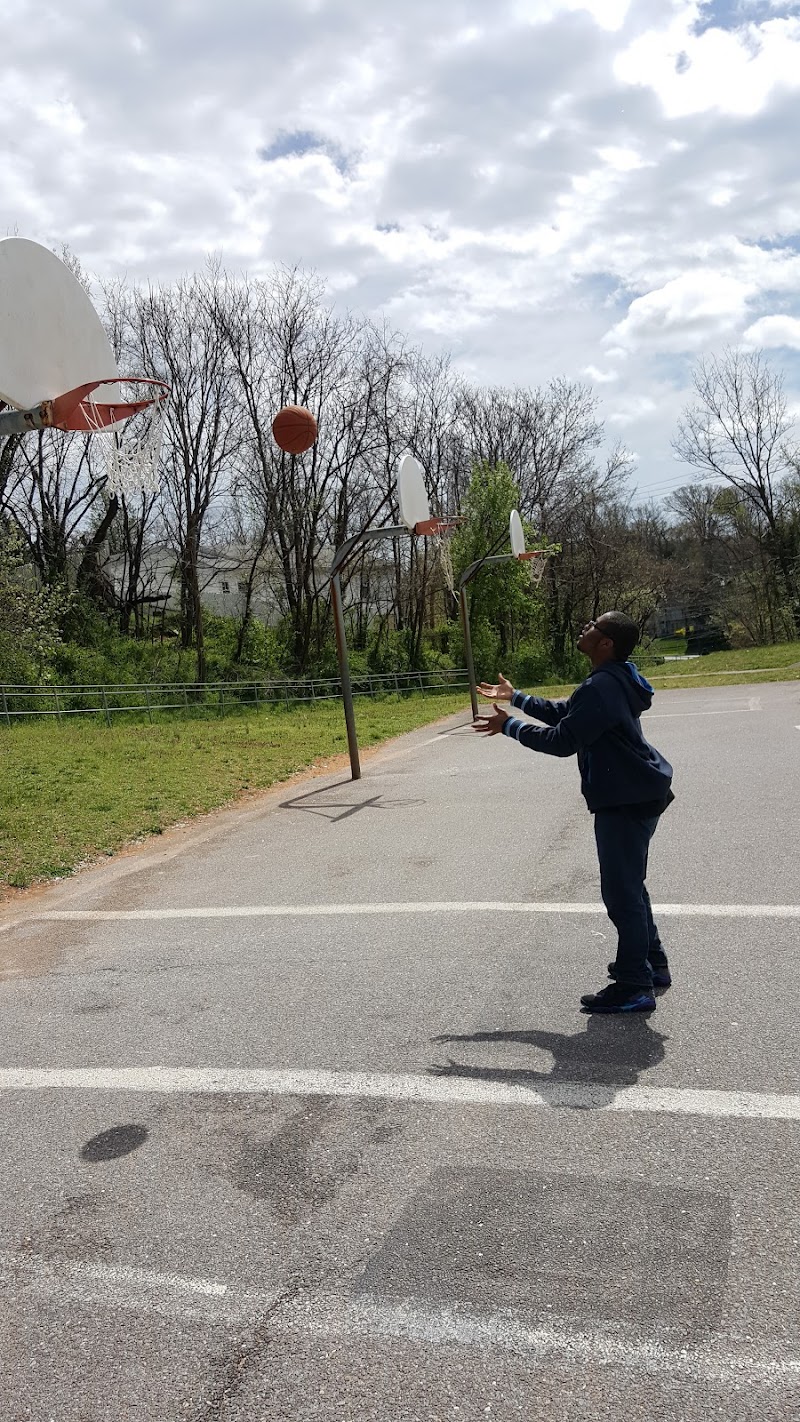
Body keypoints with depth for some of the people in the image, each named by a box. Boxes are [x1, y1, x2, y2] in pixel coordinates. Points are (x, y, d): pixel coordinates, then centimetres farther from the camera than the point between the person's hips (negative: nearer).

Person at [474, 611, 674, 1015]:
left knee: (621, 891, -4)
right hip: (636, 795, 11)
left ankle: (633, 988, 5)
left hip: (626, 800, -11)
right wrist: (515, 697, 24)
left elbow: (562, 740, -21)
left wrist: (510, 727, -10)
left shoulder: (602, 687, -23)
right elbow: (565, 712, 21)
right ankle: (651, 964, 34)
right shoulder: (613, 681, 11)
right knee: (628, 884, 22)